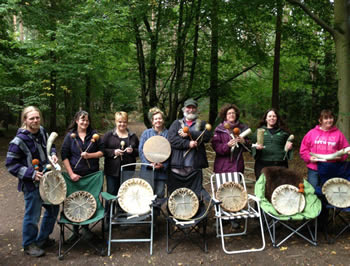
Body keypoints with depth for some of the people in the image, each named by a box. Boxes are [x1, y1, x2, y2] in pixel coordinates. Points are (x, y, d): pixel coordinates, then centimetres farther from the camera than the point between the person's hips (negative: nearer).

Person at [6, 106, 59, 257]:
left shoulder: (42, 132, 0)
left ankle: (43, 239, 38)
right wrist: (31, 174, -21)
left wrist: (53, 154, -2)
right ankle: (29, 245, 30)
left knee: (53, 209, 17)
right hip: (31, 184, -7)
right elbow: (11, 164, -14)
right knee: (33, 215, 5)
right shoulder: (19, 140, -19)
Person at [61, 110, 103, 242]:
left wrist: (89, 155, -15)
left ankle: (86, 227, 26)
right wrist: (71, 174, -10)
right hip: (75, 174, -1)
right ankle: (75, 231, 22)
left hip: (92, 174, 1)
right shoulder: (70, 136, 1)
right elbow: (64, 156, -3)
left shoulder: (94, 134, 3)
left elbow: (102, 152, 2)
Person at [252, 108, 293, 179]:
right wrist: (257, 147, -11)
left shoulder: (283, 131, 13)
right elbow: (252, 147, 9)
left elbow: (288, 145, 19)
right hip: (263, 165, 0)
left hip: (280, 165, 1)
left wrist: (289, 147, -2)